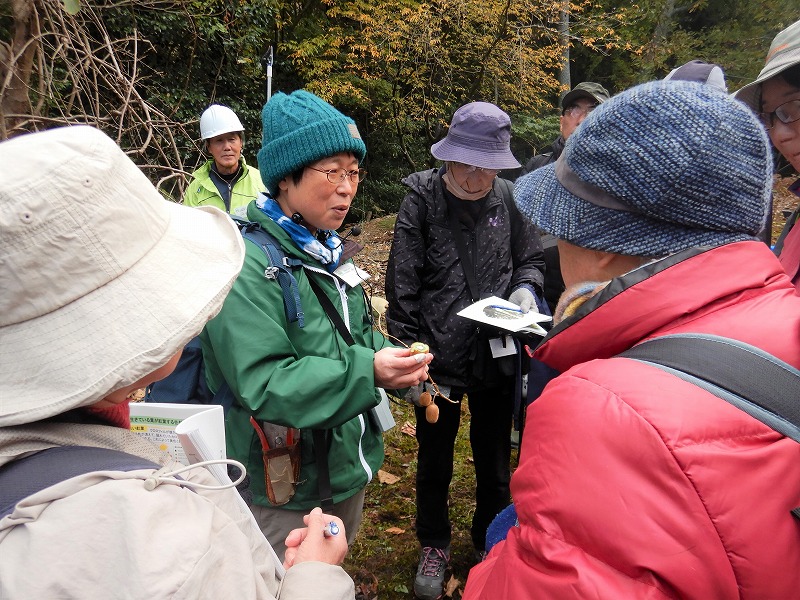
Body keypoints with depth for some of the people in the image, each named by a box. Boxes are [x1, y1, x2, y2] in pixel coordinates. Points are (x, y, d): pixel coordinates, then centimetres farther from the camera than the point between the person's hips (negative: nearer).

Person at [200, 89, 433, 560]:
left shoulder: (328, 249, 5)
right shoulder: (246, 263, -23)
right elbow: (261, 384, -28)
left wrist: (394, 360, -6)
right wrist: (368, 372, -35)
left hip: (347, 469, 8)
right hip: (285, 494, -8)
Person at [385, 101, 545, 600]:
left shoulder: (509, 199, -3)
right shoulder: (422, 199, -10)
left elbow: (530, 259, 11)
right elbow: (403, 287, -9)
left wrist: (526, 287, -12)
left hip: (496, 355, 2)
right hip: (439, 357, -1)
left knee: (495, 462, 19)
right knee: (434, 463, 18)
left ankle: (491, 541, 45)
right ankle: (434, 547, 42)